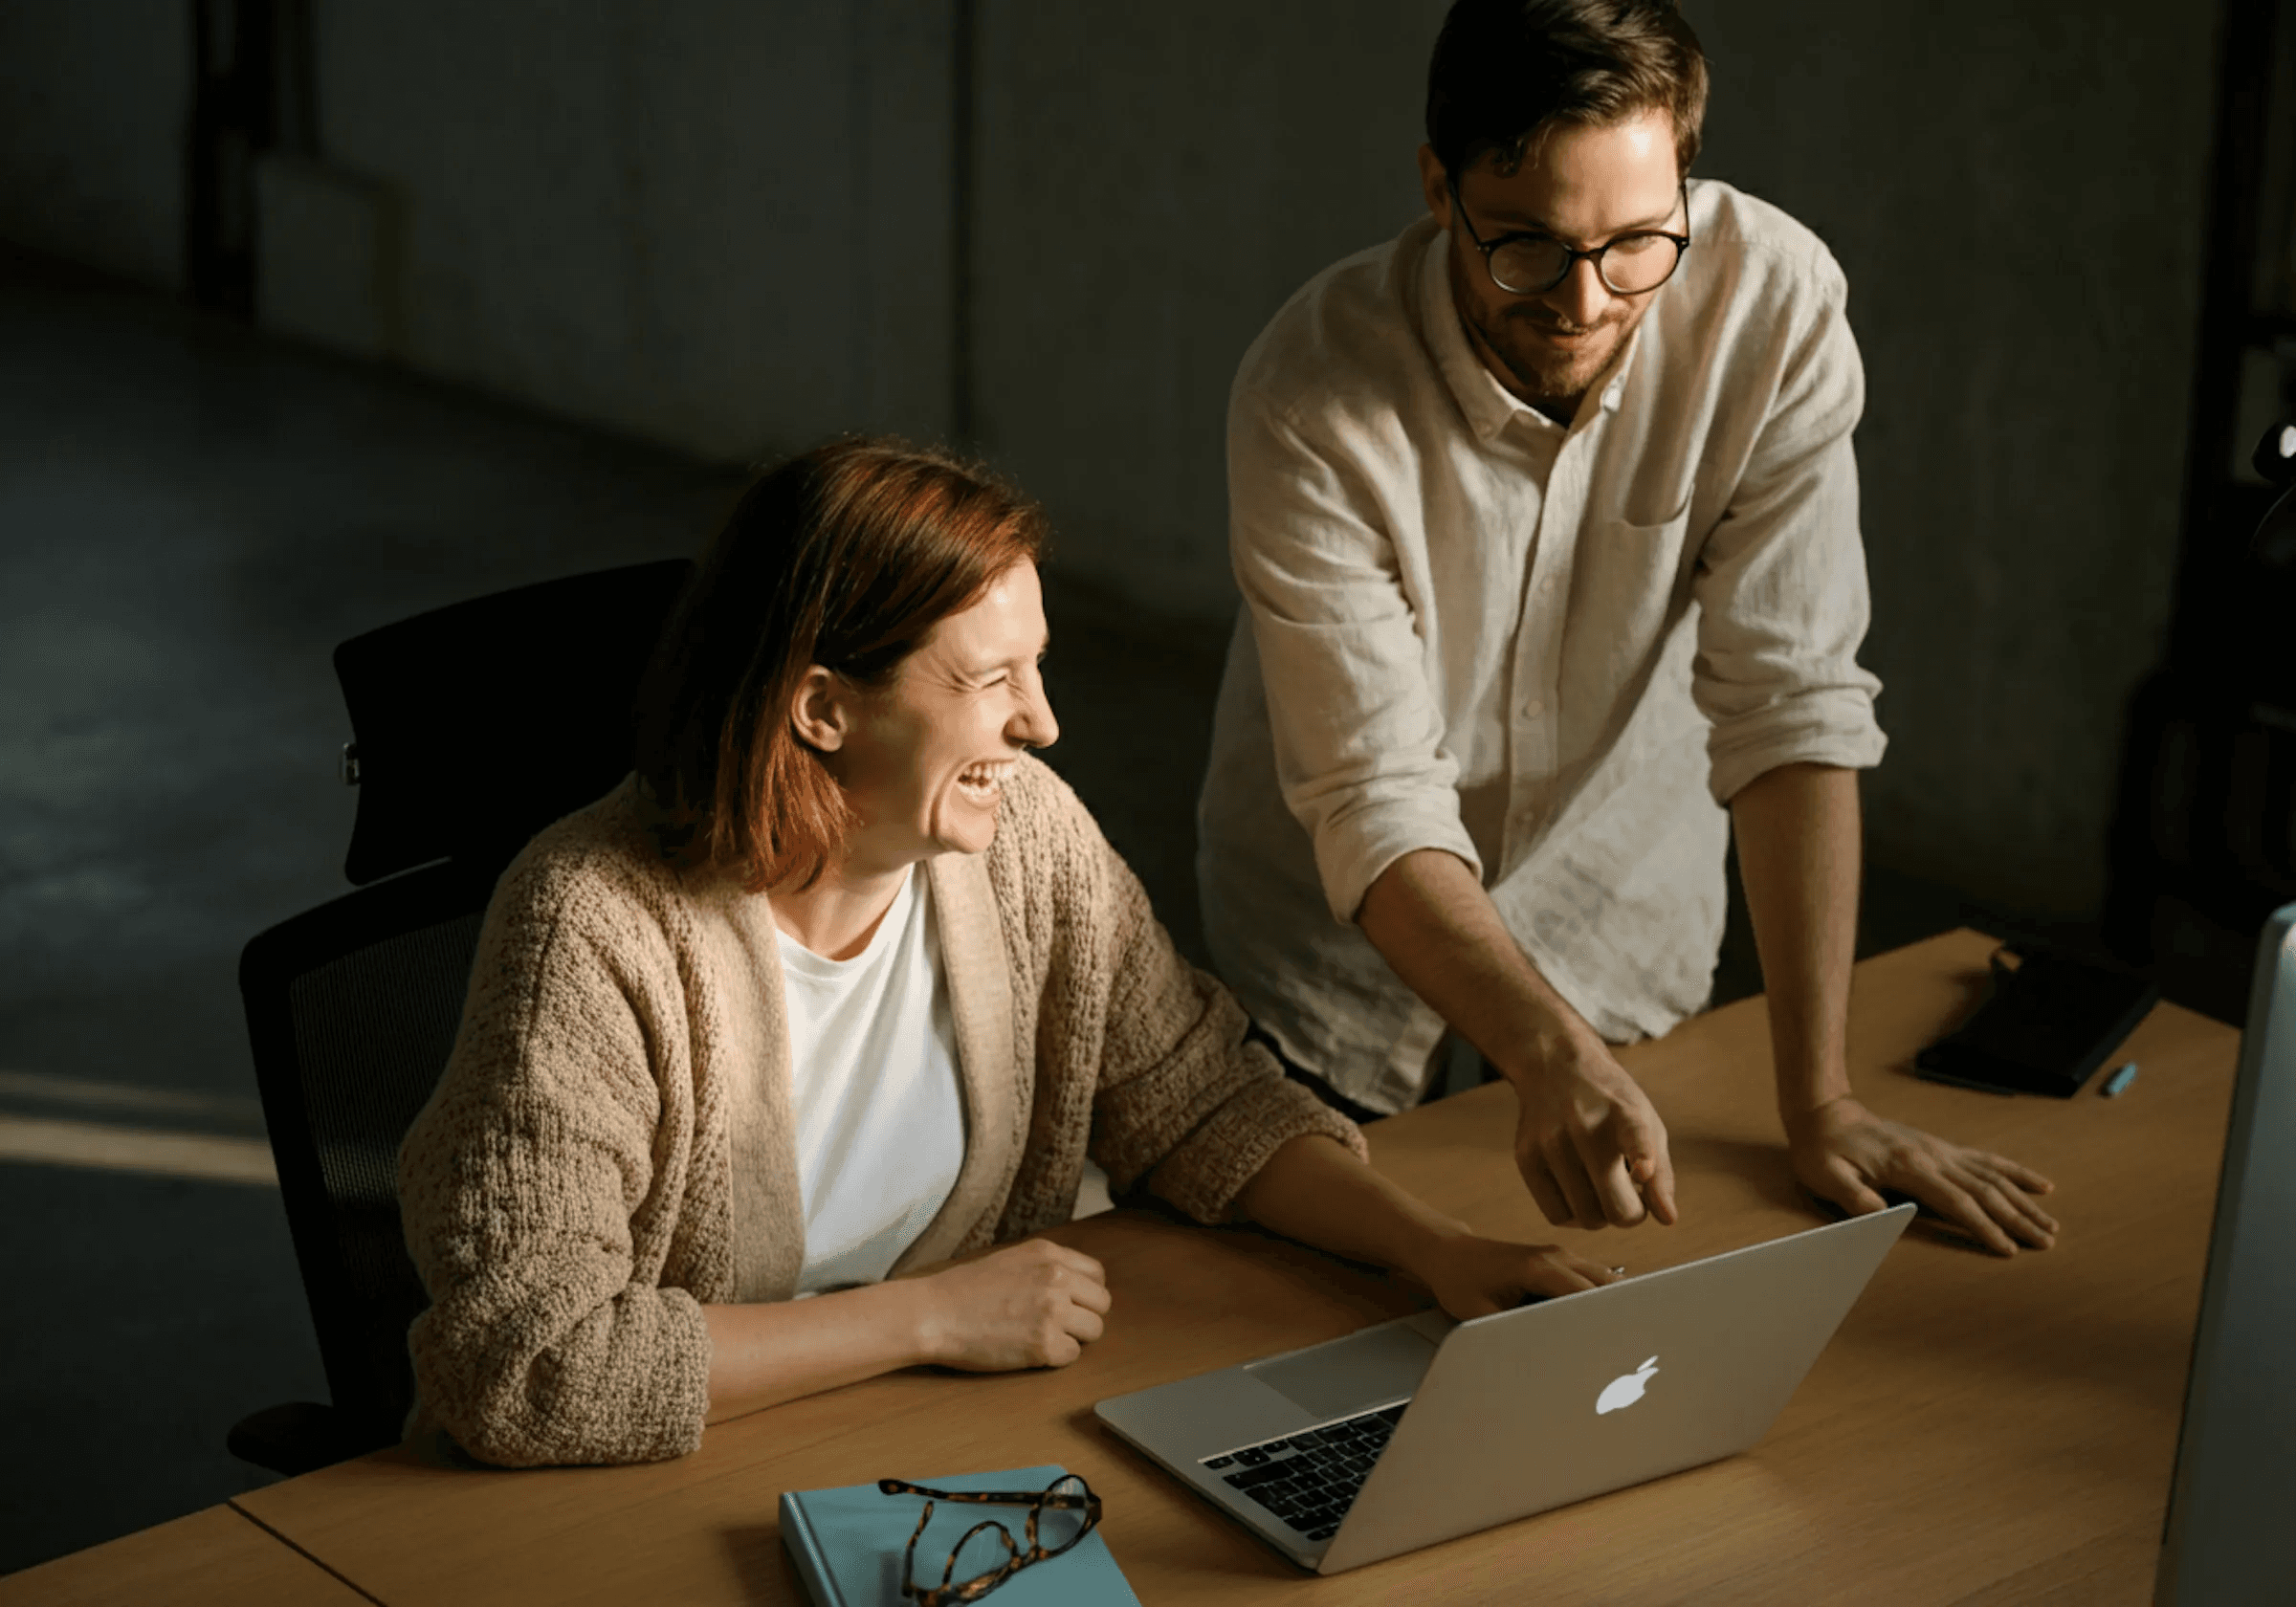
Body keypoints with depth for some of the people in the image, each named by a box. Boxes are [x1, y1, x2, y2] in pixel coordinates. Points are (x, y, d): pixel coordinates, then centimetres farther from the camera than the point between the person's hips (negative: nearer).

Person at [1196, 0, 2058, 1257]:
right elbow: (1374, 807, -31)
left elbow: (1792, 704, -24)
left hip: (1623, 909, 2)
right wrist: (1551, 1055, -48)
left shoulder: (1773, 302, -25)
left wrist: (1820, 1104, -26)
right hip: (1345, 931, -2)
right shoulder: (1314, 393, -30)